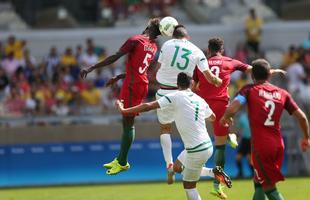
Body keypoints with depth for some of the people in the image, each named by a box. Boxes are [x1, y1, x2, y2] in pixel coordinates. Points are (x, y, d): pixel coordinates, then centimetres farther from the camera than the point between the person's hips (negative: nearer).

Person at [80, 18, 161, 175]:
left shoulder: (136, 40, -10)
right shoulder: (154, 48, 14)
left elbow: (114, 57, -16)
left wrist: (91, 68, -14)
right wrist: (118, 77, 31)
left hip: (132, 85, -8)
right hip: (142, 85, 8)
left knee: (128, 123, -4)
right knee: (128, 122, 15)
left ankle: (122, 162, -1)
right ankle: (120, 160, 22)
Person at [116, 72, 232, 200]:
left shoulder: (175, 96, -12)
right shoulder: (199, 99, 7)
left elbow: (148, 106, -16)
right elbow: (212, 117, 26)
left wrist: (124, 110, -7)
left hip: (196, 151, -7)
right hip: (206, 145, 7)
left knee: (189, 186, 6)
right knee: (177, 167, 25)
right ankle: (213, 172, 17)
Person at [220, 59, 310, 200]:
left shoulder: (249, 90, -3)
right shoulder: (282, 93, 9)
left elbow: (231, 109, -17)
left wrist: (225, 118, 6)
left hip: (260, 146, -5)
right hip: (278, 145, 5)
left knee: (269, 188, 0)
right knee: (259, 182, 24)